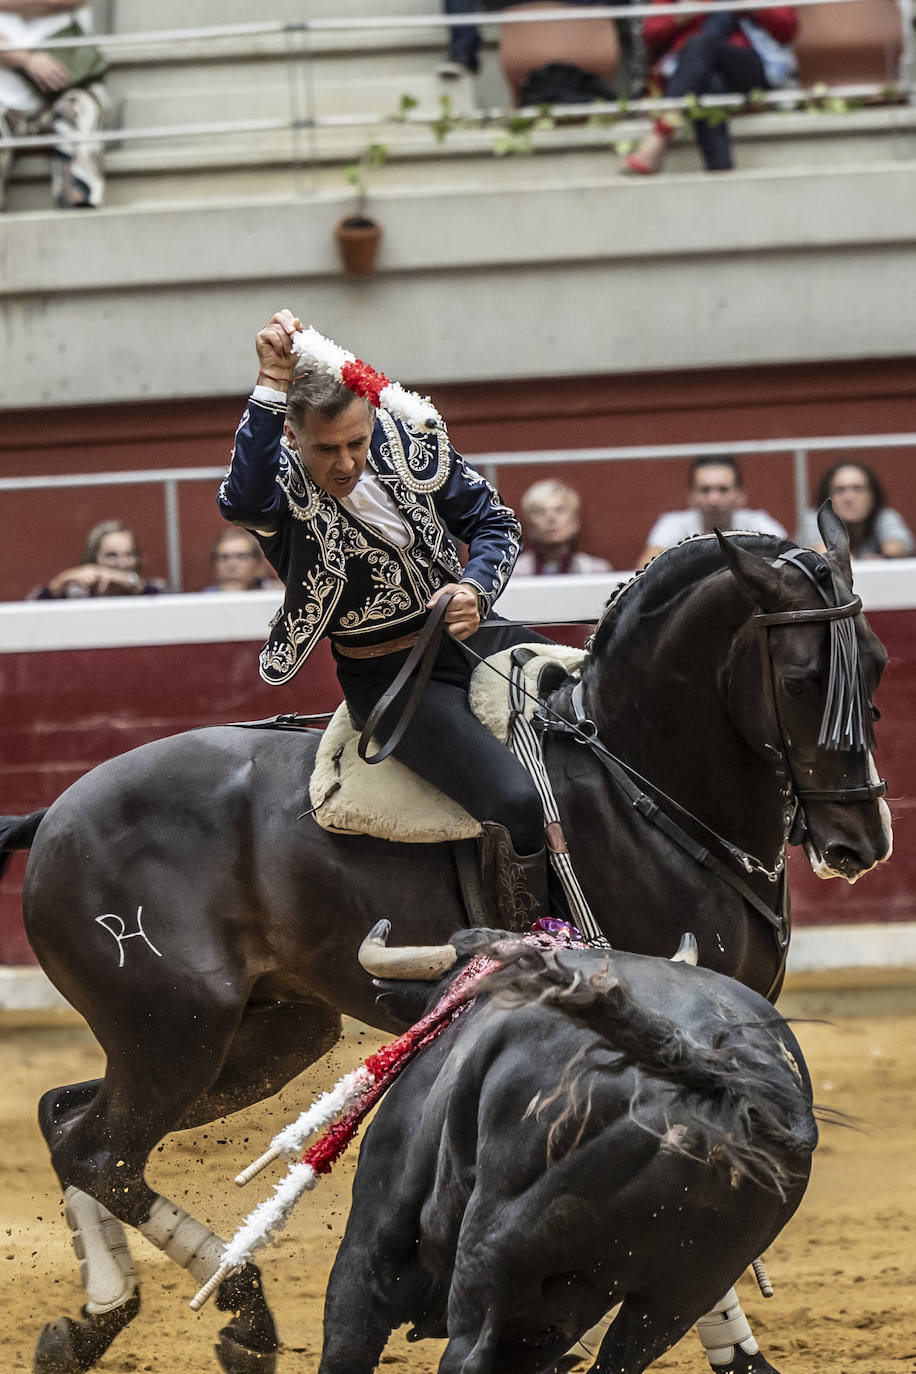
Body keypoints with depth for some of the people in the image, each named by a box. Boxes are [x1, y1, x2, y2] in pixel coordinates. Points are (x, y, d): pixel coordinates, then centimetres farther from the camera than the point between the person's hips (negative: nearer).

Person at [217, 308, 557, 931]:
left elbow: (496, 522, 6)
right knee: (518, 804, -26)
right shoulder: (281, 479, -18)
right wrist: (274, 383, -46)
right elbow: (243, 501, -45)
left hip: (473, 629, 6)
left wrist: (476, 587, -15)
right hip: (389, 676, -6)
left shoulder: (410, 441, -6)